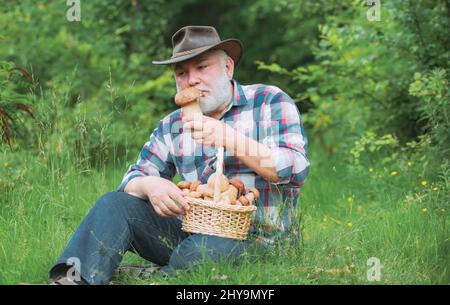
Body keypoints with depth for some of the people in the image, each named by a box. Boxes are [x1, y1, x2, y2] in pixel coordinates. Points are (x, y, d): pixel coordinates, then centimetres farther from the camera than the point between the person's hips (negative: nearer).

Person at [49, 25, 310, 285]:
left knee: (201, 248, -38)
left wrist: (229, 138, -23)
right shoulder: (173, 126, 15)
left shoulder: (269, 103, 0)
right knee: (114, 204, -14)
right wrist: (150, 185, -15)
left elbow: (297, 171, -13)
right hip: (189, 231, 5)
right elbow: (133, 181, 11)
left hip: (254, 242, -5)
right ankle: (74, 279, -31)